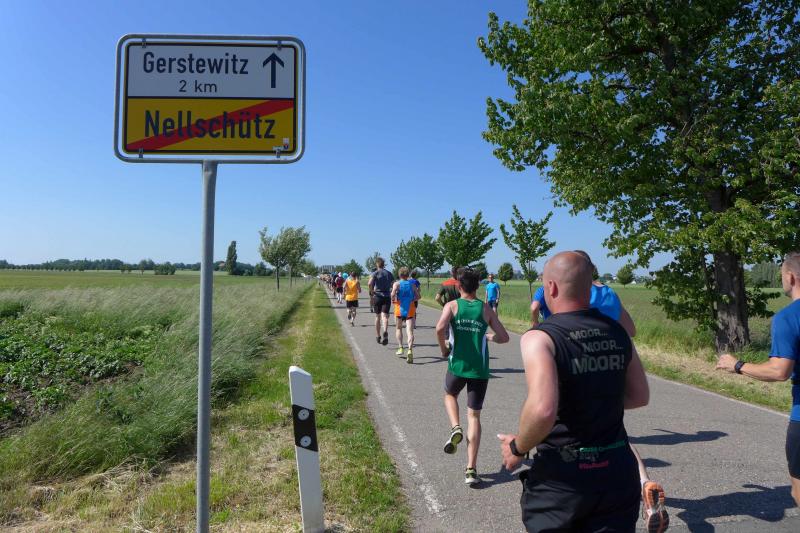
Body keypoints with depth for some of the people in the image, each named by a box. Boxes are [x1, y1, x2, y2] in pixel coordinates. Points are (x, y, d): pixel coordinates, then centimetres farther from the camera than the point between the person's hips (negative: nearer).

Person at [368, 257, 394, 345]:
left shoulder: (375, 273, -2)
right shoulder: (389, 273, 8)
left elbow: (369, 283, -19)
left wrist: (372, 292, -6)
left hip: (377, 296, -1)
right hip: (387, 297, 1)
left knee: (377, 317, 12)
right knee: (385, 316, -7)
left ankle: (378, 336, 23)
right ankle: (385, 331, -35)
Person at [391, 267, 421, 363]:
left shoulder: (396, 284, -1)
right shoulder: (412, 284, 8)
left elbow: (393, 294, -18)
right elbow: (418, 297, 3)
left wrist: (393, 300, 1)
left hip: (399, 308, -1)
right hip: (411, 310, 1)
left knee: (398, 328, 21)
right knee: (410, 331, -8)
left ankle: (400, 348, 17)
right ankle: (410, 350, -26)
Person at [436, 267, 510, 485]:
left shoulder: (452, 305, -3)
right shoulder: (486, 309, 3)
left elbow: (440, 328, -20)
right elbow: (504, 337, 2)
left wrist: (444, 349, -4)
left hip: (457, 366, -1)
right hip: (480, 370, 1)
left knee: (450, 394, 31)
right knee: (474, 416, 9)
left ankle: (455, 428, 4)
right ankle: (471, 469, 3)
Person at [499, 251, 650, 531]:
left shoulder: (540, 338, -19)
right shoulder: (617, 333, 0)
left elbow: (542, 410, -31)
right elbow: (639, 397, 9)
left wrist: (517, 448, -14)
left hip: (561, 477, -4)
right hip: (617, 473, 4)